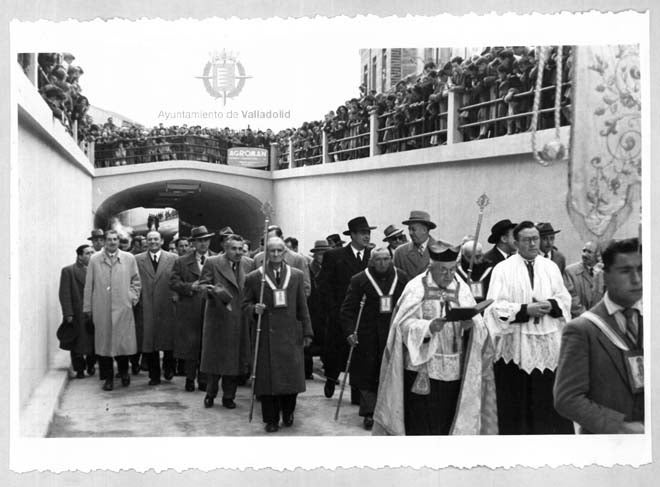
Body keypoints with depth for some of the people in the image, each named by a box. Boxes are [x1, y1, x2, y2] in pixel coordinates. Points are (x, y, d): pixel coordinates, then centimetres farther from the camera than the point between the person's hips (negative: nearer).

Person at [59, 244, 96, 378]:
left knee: (94, 342, 4)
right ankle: (79, 369, 16)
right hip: (78, 315, -3)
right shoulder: (68, 271, 0)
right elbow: (64, 294, -5)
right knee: (78, 342, 3)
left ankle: (90, 365, 25)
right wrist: (68, 314, -11)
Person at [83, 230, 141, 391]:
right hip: (101, 310, 0)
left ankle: (124, 371, 23)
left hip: (123, 308, 0)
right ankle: (108, 378, 11)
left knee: (123, 340, -1)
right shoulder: (95, 259, 5)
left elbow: (136, 281, 15)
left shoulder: (129, 259, 7)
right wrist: (87, 308, 5)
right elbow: (89, 285, 7)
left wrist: (132, 297, 2)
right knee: (104, 342, 1)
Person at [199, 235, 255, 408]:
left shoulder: (249, 265, 8)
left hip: (240, 321, 3)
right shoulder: (212, 263, -2)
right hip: (218, 318, -2)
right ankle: (210, 394, 23)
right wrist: (217, 292, -22)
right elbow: (203, 285, -4)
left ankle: (229, 397, 19)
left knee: (235, 359, 7)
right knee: (214, 357, 6)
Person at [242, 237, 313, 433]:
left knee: (292, 376, 2)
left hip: (291, 335, 1)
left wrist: (307, 332, 6)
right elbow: (245, 304, 8)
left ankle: (288, 412, 25)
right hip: (266, 335, -1)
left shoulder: (296, 275, 8)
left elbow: (302, 307, 9)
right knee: (267, 378, 0)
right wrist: (254, 309, -14)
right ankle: (271, 419, 13)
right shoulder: (253, 277, 2)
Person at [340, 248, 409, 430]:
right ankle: (369, 413, 12)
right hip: (368, 334, -1)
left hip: (395, 331, 2)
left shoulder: (402, 278, 3)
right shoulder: (360, 279, -4)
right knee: (367, 374, 2)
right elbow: (348, 308, -2)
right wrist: (349, 331, -11)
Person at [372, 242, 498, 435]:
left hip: (454, 372, 3)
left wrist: (470, 325, -24)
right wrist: (428, 327, -28)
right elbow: (404, 325, -11)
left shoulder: (462, 290, 7)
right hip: (421, 370, -3)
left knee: (448, 425, 6)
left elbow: (480, 329, -1)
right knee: (420, 424, -2)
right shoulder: (416, 287, -2)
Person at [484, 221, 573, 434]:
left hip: (549, 343, 3)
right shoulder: (503, 269, -1)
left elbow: (564, 298, 8)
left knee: (549, 398, 4)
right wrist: (525, 310, -19)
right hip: (516, 344, -3)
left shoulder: (551, 267, 11)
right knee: (518, 401, 2)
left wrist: (551, 305, -13)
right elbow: (496, 305, -9)